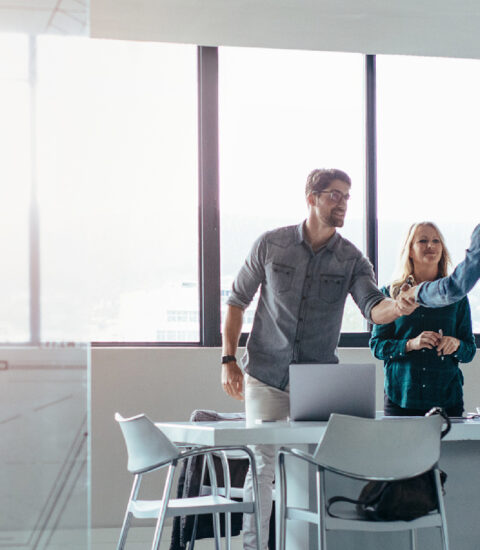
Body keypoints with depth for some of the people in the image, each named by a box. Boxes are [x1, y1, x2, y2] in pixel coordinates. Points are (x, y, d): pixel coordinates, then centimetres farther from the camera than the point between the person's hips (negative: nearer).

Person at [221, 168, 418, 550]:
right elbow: (237, 300, 6)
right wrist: (229, 359, 0)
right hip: (266, 376, -1)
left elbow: (372, 307, -16)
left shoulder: (351, 258, 0)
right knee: (261, 464, -3)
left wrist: (396, 307, -40)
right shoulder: (271, 244, -1)